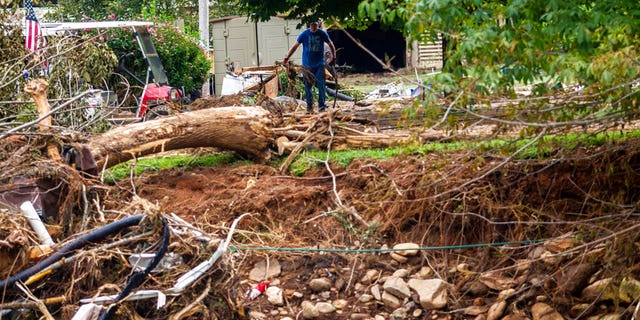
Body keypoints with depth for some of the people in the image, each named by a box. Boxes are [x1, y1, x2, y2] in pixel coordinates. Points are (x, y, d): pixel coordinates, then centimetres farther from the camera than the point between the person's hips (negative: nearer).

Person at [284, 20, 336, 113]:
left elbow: (331, 45, 13)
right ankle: (309, 106, 17)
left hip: (319, 65, 0)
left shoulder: (322, 34, -1)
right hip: (307, 65, 0)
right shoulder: (304, 34, -3)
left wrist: (333, 58, 11)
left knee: (321, 85, -7)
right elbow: (295, 46, 3)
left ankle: (322, 106, 0)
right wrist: (286, 58, -1)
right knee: (308, 86, 5)